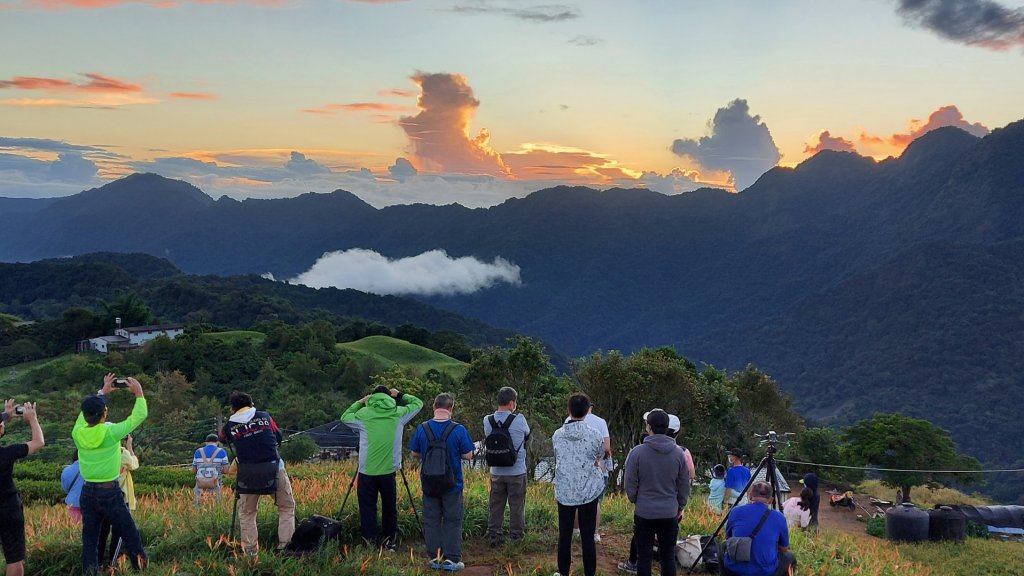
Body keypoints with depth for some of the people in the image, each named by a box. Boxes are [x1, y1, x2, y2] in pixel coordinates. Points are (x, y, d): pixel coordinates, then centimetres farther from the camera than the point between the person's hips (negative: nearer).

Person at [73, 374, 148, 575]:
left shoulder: (78, 433, -3)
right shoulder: (111, 432, -15)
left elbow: (86, 412, 17)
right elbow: (139, 416, -5)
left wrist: (102, 392, 27)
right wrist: (139, 393, 9)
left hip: (87, 492, 5)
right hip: (109, 492, -4)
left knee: (89, 540, 11)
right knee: (131, 536, 5)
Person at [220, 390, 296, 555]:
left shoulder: (229, 426, 2)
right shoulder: (265, 416, 4)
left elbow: (223, 440, 24)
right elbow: (278, 438, 18)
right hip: (275, 468, 0)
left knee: (246, 513, 17)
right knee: (286, 507, 13)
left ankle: (250, 550, 11)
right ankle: (285, 545, 5)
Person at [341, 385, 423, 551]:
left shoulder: (364, 414, -3)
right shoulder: (398, 413, -1)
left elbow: (344, 417, 15)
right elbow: (418, 403, 14)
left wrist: (359, 402, 22)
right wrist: (400, 395, 22)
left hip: (367, 471, -1)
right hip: (388, 470, 1)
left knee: (367, 506, 5)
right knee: (390, 506, 14)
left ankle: (372, 538, -4)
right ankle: (390, 540, 20)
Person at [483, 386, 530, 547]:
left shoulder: (488, 420, -5)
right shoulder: (519, 420, -15)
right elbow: (527, 435, 3)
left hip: (496, 472, 3)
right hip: (517, 471, -3)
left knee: (495, 505, 14)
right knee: (517, 506, 10)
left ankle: (494, 535, 20)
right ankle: (516, 536, 19)